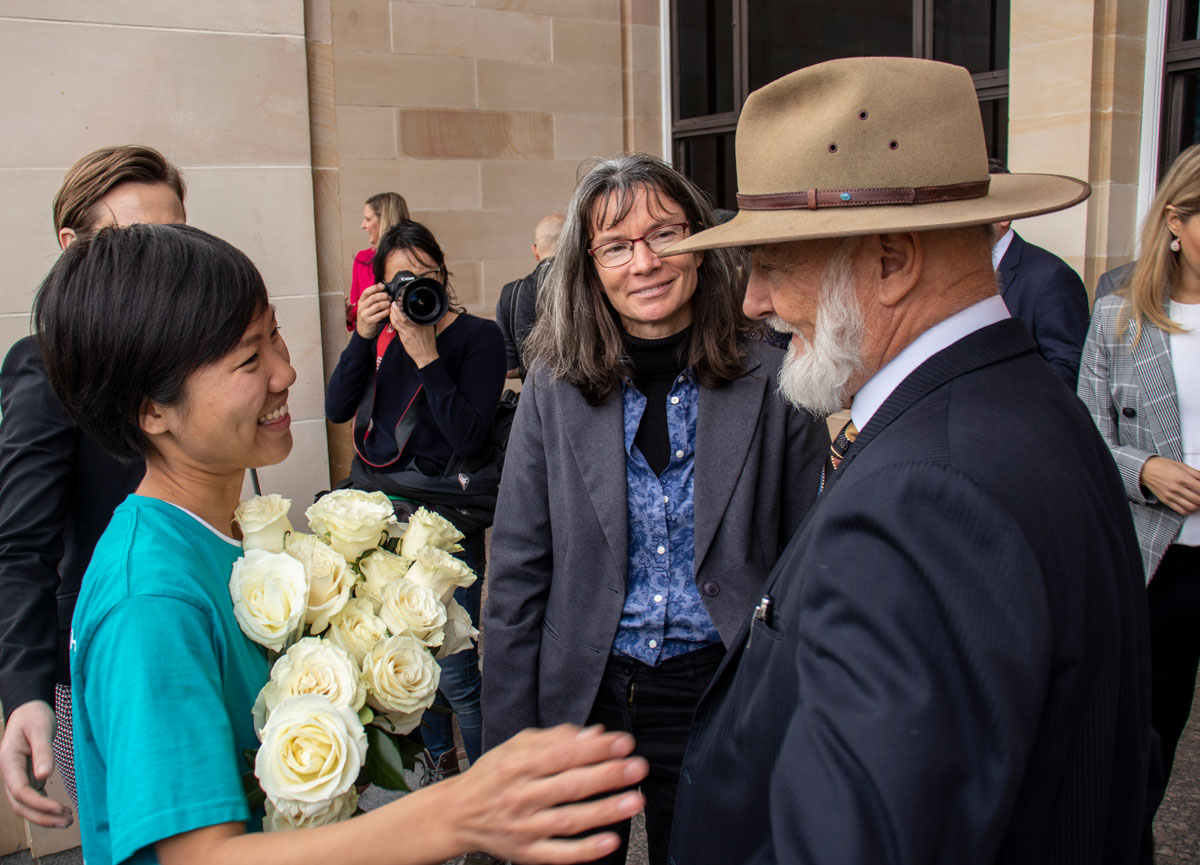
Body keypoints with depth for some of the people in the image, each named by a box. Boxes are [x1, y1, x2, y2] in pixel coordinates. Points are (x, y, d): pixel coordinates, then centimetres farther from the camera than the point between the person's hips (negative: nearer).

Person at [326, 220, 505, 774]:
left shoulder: (478, 337, -6)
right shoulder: (382, 331, 8)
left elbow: (469, 438, -17)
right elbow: (338, 410, -1)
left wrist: (427, 357, -21)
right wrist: (362, 337, -11)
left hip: (443, 512, -5)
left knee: (454, 670, -6)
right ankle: (437, 757, 38)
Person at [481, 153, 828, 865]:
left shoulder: (775, 382, -9)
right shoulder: (555, 388, -5)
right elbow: (517, 575, -2)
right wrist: (509, 744, -2)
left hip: (723, 699, -1)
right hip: (584, 694, 1)